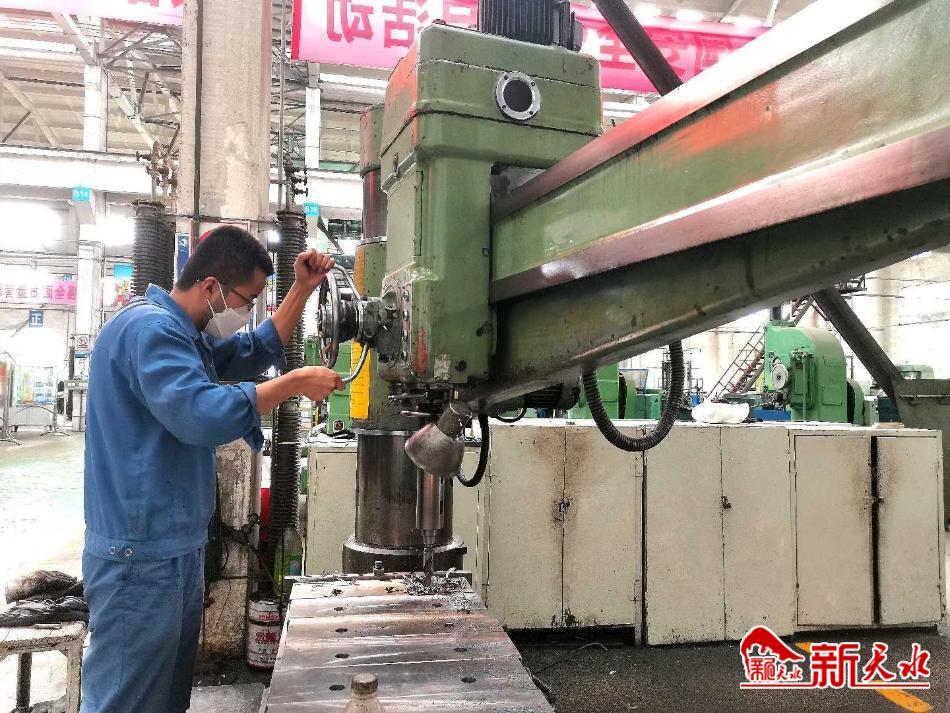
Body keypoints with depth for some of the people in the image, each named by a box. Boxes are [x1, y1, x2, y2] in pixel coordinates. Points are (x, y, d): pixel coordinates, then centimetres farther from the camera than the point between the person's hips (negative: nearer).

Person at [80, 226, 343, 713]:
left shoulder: (183, 333, 14)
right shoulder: (149, 328, -19)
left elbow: (256, 352, 21)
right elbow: (202, 414, -32)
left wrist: (302, 290, 11)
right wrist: (295, 383, -23)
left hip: (175, 548, 10)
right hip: (141, 556, -10)